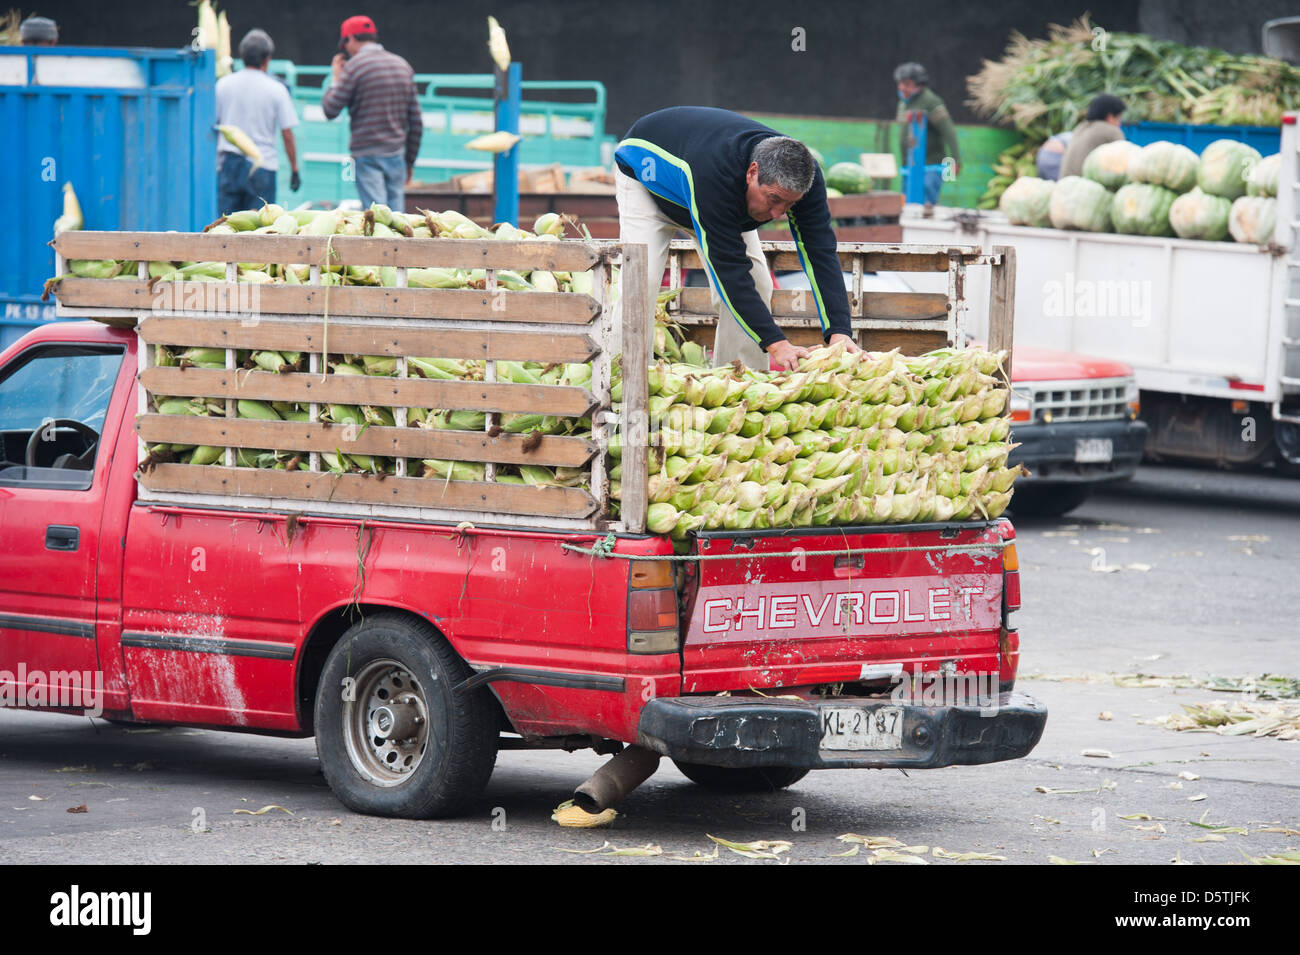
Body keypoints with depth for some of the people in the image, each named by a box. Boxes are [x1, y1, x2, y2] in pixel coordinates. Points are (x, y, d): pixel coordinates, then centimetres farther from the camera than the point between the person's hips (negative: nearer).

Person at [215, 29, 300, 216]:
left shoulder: (224, 84, 3)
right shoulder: (276, 89, -3)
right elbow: (288, 135, -3)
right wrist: (294, 170, 5)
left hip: (228, 163, 2)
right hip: (263, 165, -2)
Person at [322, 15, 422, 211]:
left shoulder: (355, 65, -7)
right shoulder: (402, 65, 12)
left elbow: (330, 110, -8)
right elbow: (416, 121, 14)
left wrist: (336, 79, 9)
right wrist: (410, 161, 21)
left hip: (368, 156, -5)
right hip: (397, 155, 5)